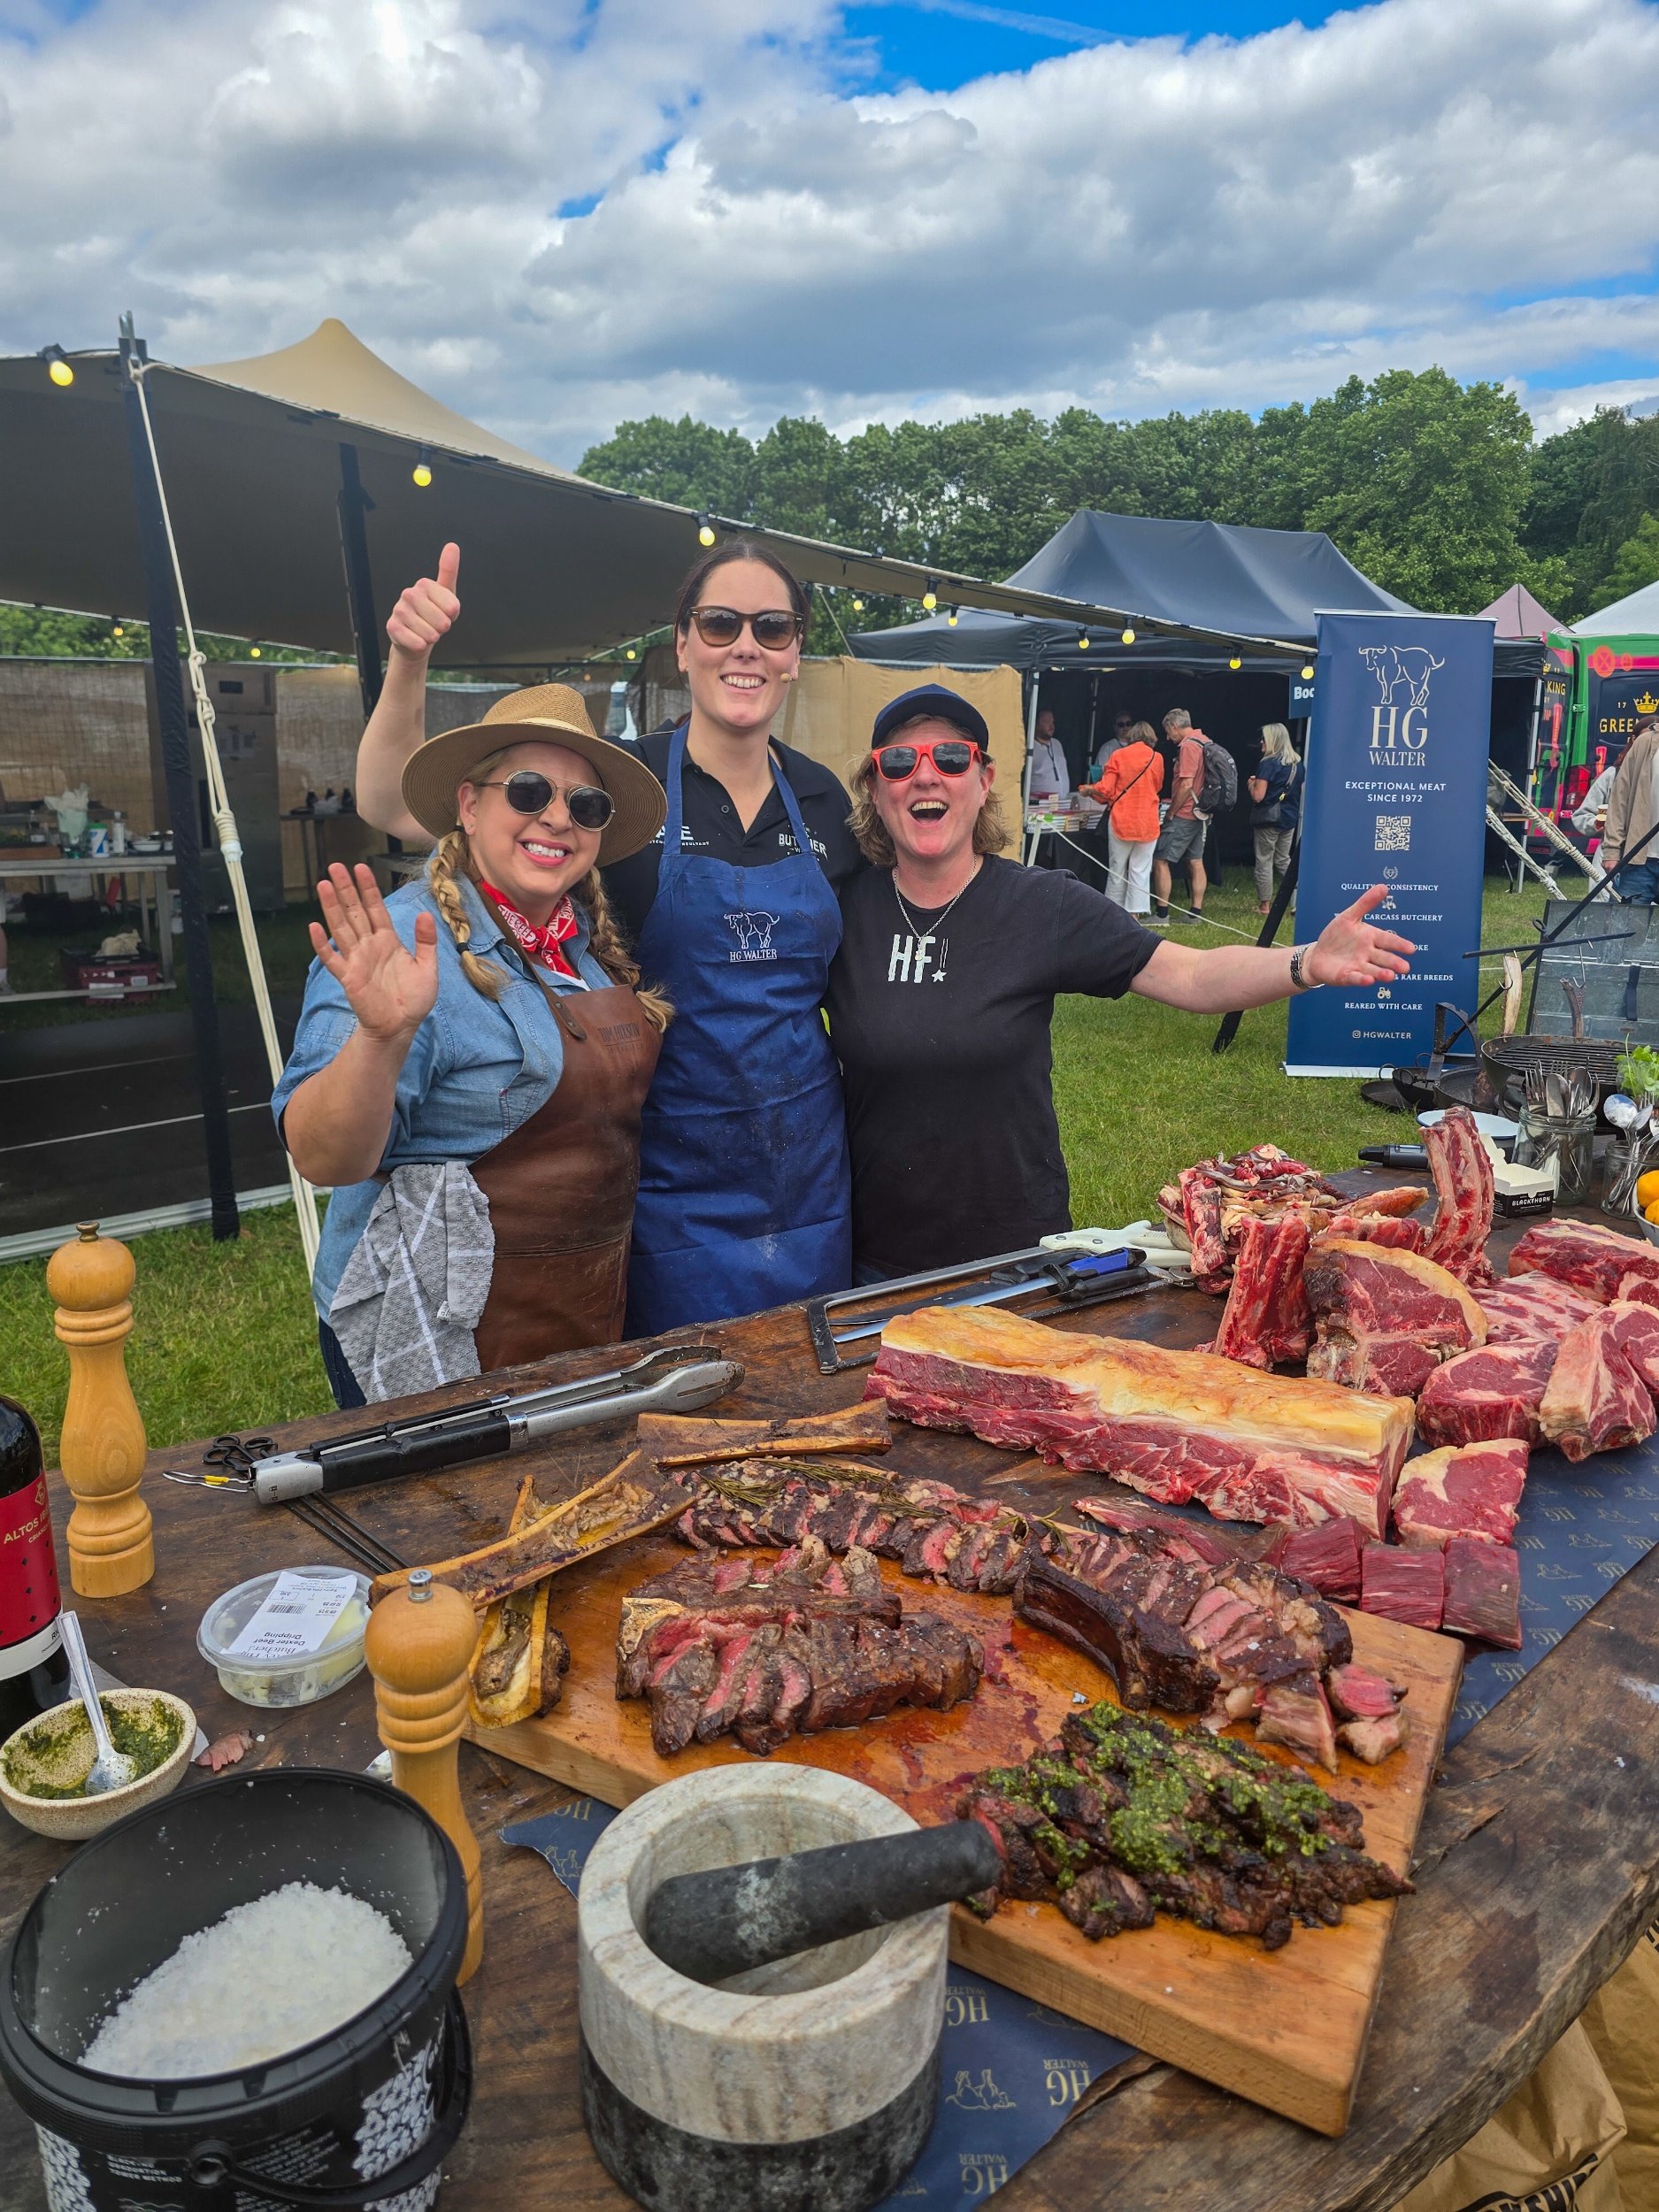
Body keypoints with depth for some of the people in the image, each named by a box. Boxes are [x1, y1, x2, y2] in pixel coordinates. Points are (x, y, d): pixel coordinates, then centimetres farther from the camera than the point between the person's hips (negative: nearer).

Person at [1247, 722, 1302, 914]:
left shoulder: (1268, 764, -15)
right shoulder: (1297, 763, 7)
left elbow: (1258, 796, -20)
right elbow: (1300, 790, 17)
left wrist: (1251, 784, 1)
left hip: (1268, 819, -7)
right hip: (1289, 818, 7)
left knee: (1264, 861, 3)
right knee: (1283, 860, 16)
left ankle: (1264, 905, 9)